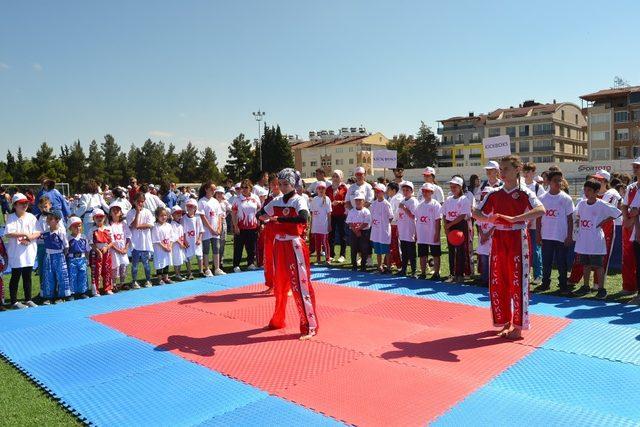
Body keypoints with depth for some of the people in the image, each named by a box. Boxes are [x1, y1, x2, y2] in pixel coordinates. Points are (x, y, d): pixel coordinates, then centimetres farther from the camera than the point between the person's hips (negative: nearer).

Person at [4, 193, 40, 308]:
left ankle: (28, 299, 24)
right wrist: (24, 234, -21)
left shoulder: (31, 217, 4)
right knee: (15, 277, 6)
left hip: (29, 252, 4)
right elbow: (8, 234, -18)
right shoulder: (11, 218, -6)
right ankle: (14, 301, 15)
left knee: (27, 277, 13)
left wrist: (28, 238, -16)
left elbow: (38, 232, -1)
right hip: (16, 252, -3)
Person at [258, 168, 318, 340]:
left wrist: (279, 219, -27)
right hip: (279, 245, 7)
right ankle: (278, 320, 34)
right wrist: (266, 217, -5)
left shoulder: (298, 200, -11)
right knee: (279, 285, 17)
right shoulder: (277, 201, 8)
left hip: (294, 246, -7)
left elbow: (303, 218, -31)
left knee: (300, 285, -6)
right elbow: (261, 215, 19)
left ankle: (310, 326, 3)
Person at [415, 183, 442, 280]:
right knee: (422, 255, 11)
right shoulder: (420, 205, 10)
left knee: (436, 255, 4)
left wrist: (437, 234, -14)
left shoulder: (435, 205, -7)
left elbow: (438, 221, -10)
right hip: (421, 236, 6)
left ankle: (436, 273, 12)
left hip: (433, 235, -5)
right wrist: (416, 233, 11)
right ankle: (423, 273, 21)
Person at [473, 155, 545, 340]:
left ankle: (518, 326, 11)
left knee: (517, 282, -1)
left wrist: (513, 219, -32)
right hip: (498, 240, 5)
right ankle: (505, 321, 23)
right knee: (498, 281, 8)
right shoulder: (494, 194, 7)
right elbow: (476, 213, 6)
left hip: (517, 240, -5)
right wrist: (489, 219, -16)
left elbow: (541, 210, -24)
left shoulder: (524, 193, -7)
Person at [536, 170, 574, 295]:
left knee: (562, 262, 4)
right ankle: (545, 283, 23)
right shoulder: (542, 198, 3)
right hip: (546, 236, 2)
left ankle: (563, 285, 16)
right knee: (546, 262, 10)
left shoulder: (566, 198, -3)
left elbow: (570, 218, -1)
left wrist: (570, 236, -5)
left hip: (561, 237, -2)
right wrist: (538, 234, 4)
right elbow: (539, 217, 7)